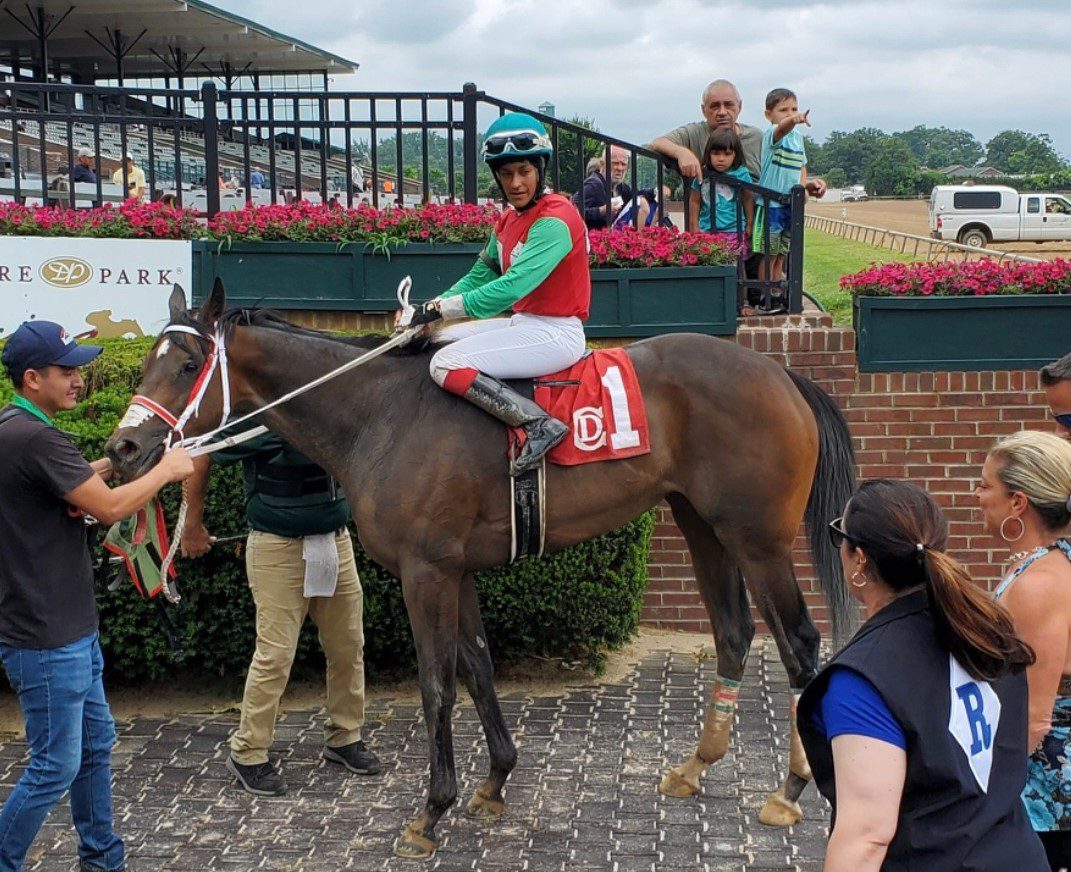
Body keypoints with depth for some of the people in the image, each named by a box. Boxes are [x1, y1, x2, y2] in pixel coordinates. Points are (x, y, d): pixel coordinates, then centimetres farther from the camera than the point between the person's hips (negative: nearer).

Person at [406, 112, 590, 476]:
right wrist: (428, 311, -1)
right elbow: (479, 277, 15)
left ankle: (540, 424, -22)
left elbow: (512, 286, -27)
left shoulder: (554, 220, -18)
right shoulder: (507, 221, 11)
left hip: (555, 333, -10)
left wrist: (442, 308, -25)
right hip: (523, 323, 10)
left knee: (446, 365, -20)